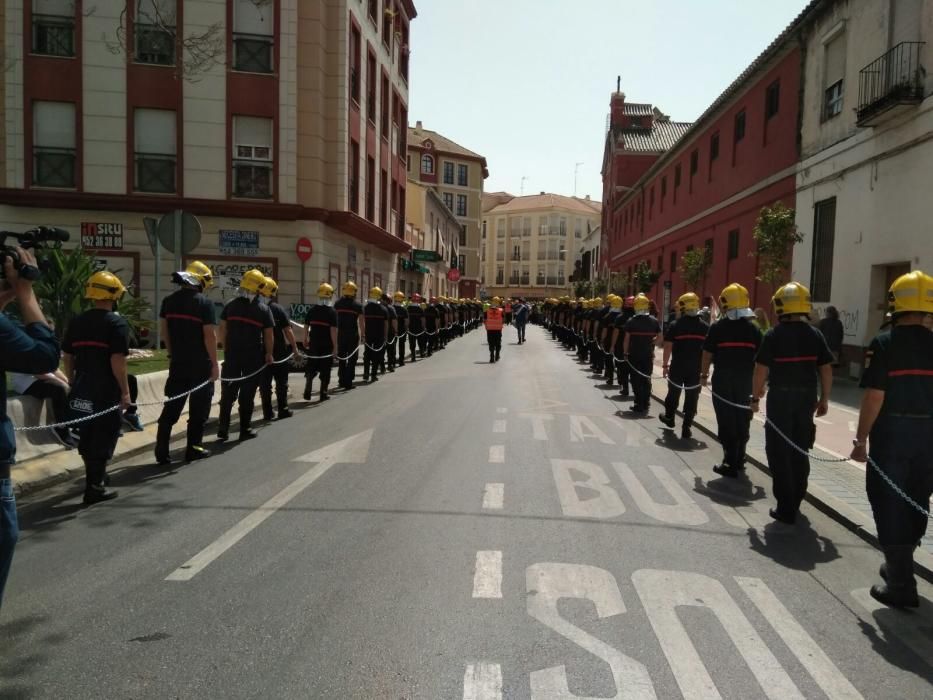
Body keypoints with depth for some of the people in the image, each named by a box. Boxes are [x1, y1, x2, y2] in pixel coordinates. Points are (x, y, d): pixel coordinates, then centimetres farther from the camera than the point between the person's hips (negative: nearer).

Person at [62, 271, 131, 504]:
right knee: (103, 436, 3)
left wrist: (73, 382, 23)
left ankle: (95, 475, 35)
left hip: (81, 390, 7)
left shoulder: (76, 322, 8)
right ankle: (95, 487, 7)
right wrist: (125, 391, -14)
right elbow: (117, 361, -19)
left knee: (87, 436, 19)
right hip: (105, 392, -7)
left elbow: (66, 356, 13)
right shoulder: (116, 323, -13)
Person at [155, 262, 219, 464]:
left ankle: (162, 450, 9)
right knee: (198, 407, 7)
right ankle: (194, 447, 12)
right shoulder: (204, 303, -13)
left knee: (171, 406, 11)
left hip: (178, 362, 6)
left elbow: (164, 331, 11)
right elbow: (210, 336, -16)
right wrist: (214, 363, -11)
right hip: (200, 364, -5)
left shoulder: (169, 301, 6)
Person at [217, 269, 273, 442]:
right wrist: (269, 354, 8)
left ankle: (223, 429, 10)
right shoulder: (263, 309, -5)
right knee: (247, 394, 5)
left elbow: (222, 330, 5)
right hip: (254, 357, -3)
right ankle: (245, 430, 10)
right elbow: (268, 335, -4)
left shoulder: (230, 306, 4)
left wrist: (226, 349, 14)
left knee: (228, 393, 10)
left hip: (232, 355, 3)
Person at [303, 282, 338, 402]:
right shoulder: (332, 312, -11)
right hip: (327, 345, -4)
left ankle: (307, 392, 11)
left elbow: (306, 326, 8)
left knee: (310, 368, 14)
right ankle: (323, 394, 10)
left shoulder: (311, 310, 3)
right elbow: (333, 330, -16)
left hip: (313, 344, 4)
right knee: (325, 370, 6)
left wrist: (305, 340, 20)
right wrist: (335, 345, -10)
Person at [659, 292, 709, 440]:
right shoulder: (705, 327, 2)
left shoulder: (675, 325, -7)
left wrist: (665, 365, 0)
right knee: (692, 397, 6)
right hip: (696, 368, 1)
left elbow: (668, 347, -8)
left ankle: (669, 417, 38)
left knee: (673, 393, 19)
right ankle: (686, 428, 6)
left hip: (677, 367, -1)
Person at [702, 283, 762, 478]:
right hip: (745, 381, 4)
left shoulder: (717, 327, -8)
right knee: (742, 421, 15)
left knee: (727, 422, 1)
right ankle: (739, 460, 27)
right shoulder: (753, 329, 3)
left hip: (723, 380, -4)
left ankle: (731, 464, 1)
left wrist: (704, 375, 8)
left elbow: (707, 354, -6)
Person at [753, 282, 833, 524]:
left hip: (780, 396, -4)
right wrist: (824, 399, 12)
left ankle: (786, 508, 3)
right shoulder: (815, 335, 2)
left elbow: (761, 369, -10)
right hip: (807, 397, 4)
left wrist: (755, 397, 0)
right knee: (800, 450, 17)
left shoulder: (774, 335, -10)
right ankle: (795, 501, 28)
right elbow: (826, 370, 3)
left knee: (779, 451, 3)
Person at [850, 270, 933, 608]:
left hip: (891, 435, -5)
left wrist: (861, 438, -8)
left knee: (890, 505, 4)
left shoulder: (884, 344, -12)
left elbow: (874, 397, -15)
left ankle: (901, 585, 7)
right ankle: (899, 565, 35)